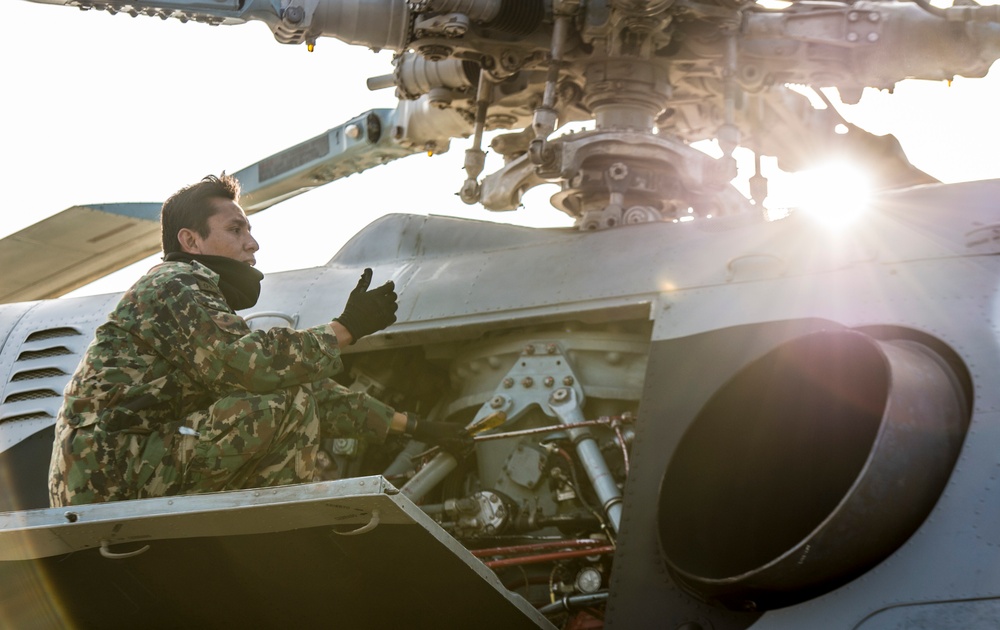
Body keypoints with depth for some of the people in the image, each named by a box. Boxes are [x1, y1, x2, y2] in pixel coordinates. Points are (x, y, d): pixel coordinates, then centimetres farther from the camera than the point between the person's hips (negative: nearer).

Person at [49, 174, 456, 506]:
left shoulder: (204, 298, 23)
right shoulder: (177, 285, -6)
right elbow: (254, 364, -24)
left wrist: (405, 424, 21)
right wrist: (345, 330, -12)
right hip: (113, 480, -10)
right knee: (289, 403, -17)